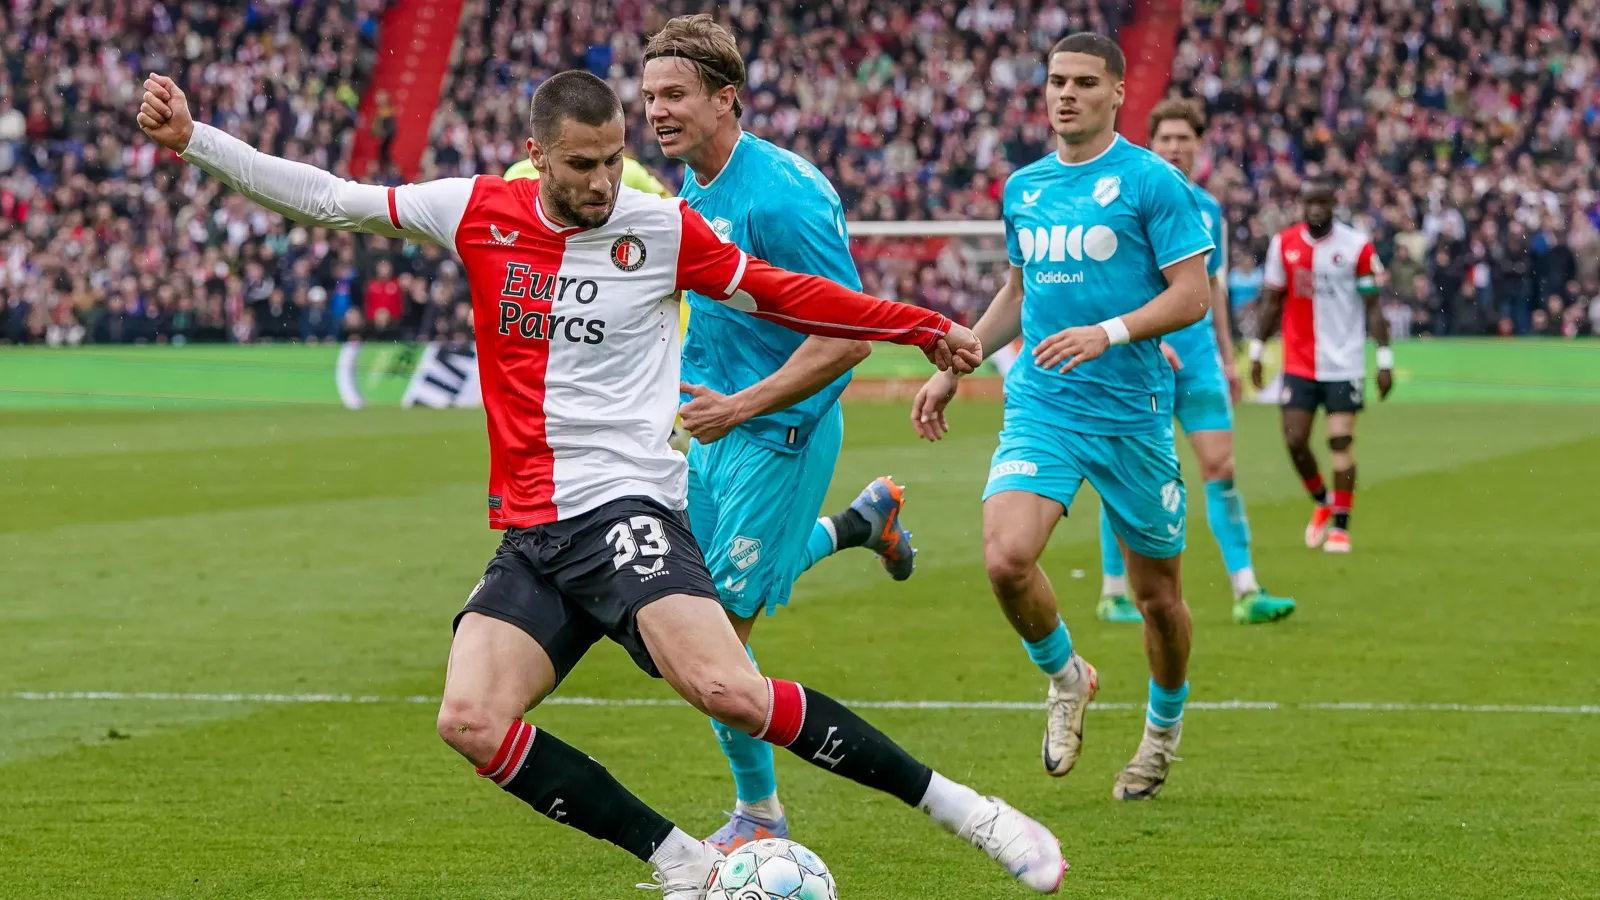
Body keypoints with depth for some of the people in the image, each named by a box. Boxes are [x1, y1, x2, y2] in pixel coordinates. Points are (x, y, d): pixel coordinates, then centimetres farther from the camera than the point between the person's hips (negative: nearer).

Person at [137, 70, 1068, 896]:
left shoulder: (661, 226, 0)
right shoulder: (479, 212, 5)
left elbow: (780, 293, 13)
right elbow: (330, 199, 10)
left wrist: (923, 327, 17)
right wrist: (192, 138, 5)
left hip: (627, 505, -4)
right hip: (530, 535, 4)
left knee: (728, 689, -27)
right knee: (471, 722, -18)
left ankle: (958, 806, -15)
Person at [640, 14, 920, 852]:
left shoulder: (782, 195, -23)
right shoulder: (692, 189, 5)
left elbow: (848, 336, -24)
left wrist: (740, 406, -27)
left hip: (777, 434, -9)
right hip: (715, 425, 9)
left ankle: (758, 814, 10)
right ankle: (864, 518, 40)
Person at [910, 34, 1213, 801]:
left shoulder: (1151, 182, -6)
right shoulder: (1023, 188, 11)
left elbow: (1193, 295, -10)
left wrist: (1108, 333, -23)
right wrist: (952, 369, 20)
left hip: (1132, 413, -3)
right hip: (1040, 408, 3)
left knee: (1156, 592, 8)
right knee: (1006, 557, -20)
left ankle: (1165, 724, 35)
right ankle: (1065, 679, 9)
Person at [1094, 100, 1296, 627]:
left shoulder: (1208, 210, 12)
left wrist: (1228, 357, 17)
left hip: (1198, 358, 5)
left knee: (1220, 466, -4)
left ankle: (1246, 593, -7)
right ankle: (1114, 595, 12)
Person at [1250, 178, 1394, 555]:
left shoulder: (1357, 246, -5)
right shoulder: (1284, 244, 4)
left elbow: (1373, 307, -2)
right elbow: (1273, 300, 13)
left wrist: (1385, 359, -5)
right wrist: (1257, 350, 12)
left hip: (1344, 363, -3)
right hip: (1298, 363, 3)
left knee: (1341, 441, -6)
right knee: (1295, 440, 0)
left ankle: (1340, 526, 2)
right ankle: (1322, 502, 27)